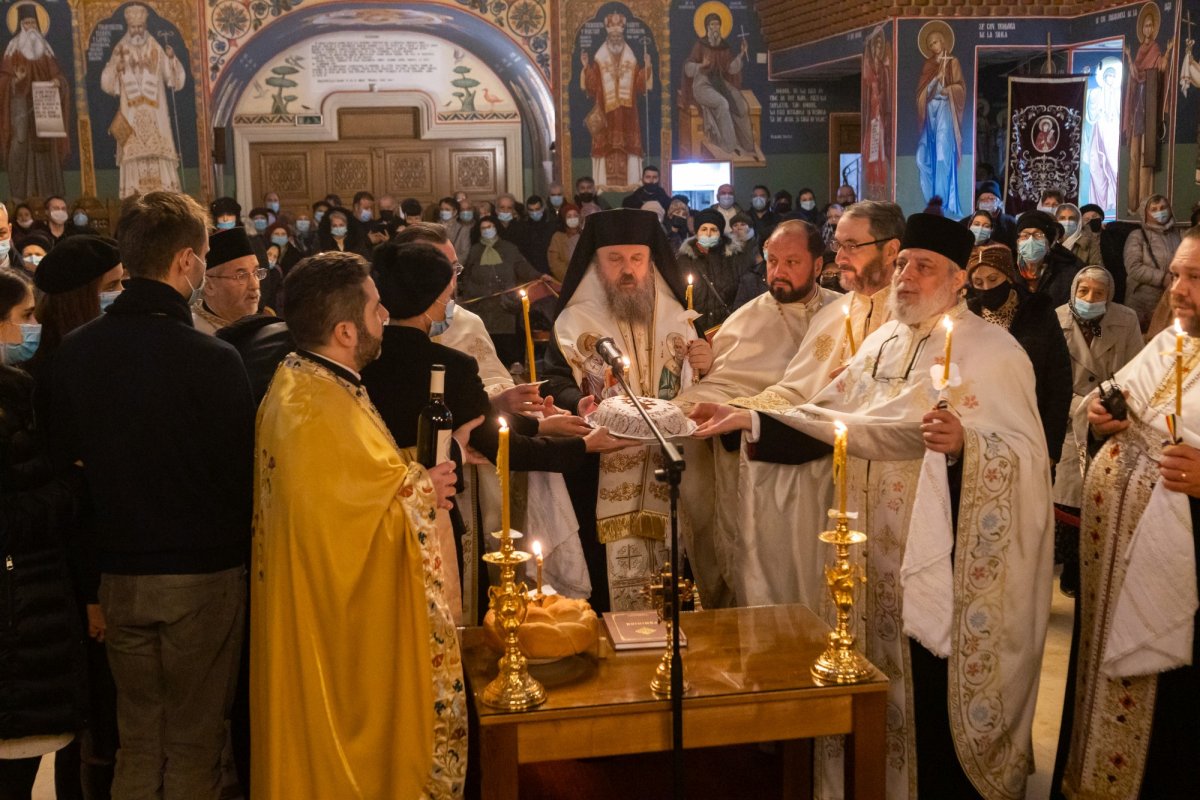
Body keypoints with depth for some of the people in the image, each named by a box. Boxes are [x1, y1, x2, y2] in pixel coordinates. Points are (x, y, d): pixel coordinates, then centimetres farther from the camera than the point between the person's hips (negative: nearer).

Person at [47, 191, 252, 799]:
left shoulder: (74, 353, -4)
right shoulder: (214, 361, -19)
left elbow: (63, 460, 4)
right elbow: (242, 474, -14)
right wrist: (237, 552, 5)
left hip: (118, 573, 5)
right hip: (204, 573, -4)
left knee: (137, 741, 19)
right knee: (193, 746, 10)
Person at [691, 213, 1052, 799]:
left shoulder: (993, 352, -10)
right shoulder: (882, 344, 10)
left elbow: (1026, 453, -17)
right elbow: (825, 422, 7)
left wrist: (964, 442, -35)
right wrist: (747, 420, -3)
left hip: (950, 563, -6)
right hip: (881, 553, 7)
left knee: (941, 691, 3)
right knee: (885, 687, 16)